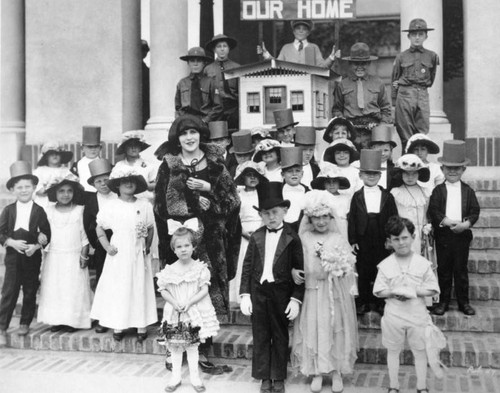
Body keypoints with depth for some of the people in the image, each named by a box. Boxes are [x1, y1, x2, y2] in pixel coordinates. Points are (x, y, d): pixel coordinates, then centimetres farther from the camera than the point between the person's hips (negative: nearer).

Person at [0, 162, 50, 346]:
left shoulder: (39, 211, -1)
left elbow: (46, 234, -1)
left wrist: (36, 246, -16)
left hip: (33, 257, 1)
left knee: (30, 292, 9)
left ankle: (25, 323, 24)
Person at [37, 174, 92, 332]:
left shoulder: (80, 210, -2)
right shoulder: (49, 211, 4)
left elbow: (84, 235, -1)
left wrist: (84, 255, -5)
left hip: (74, 257, -2)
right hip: (54, 258, 2)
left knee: (74, 289, -2)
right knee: (54, 288, 3)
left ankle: (72, 321, 5)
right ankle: (56, 320, 11)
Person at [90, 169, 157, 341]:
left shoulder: (145, 206, 2)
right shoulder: (111, 208, -1)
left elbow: (150, 229, 9)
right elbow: (99, 227, 8)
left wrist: (147, 246, 0)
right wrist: (106, 246, -1)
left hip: (138, 254, 1)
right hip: (118, 254, -1)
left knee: (140, 287, 4)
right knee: (118, 288, 3)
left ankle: (141, 325, 11)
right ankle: (118, 326, 12)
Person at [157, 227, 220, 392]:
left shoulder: (200, 268, -8)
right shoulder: (169, 270, -4)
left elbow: (204, 290, -9)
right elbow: (163, 290, 1)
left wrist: (189, 302, -19)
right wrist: (174, 302, -15)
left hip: (195, 312, -2)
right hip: (175, 313, 2)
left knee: (192, 345, 6)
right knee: (175, 345, 9)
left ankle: (195, 377, 19)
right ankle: (175, 377, 22)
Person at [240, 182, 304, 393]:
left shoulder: (292, 238, -6)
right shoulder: (256, 237, 2)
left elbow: (299, 270, -7)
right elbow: (247, 267, 3)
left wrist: (296, 299, -11)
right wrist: (245, 295, -3)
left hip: (281, 293, -2)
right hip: (258, 292, 2)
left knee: (280, 337, 10)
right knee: (260, 336, 9)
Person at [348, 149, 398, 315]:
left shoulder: (387, 196, 2)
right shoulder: (357, 196, 1)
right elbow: (352, 219, 0)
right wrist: (352, 240, -4)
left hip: (382, 240, 0)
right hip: (363, 240, 0)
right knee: (363, 272, 6)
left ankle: (380, 302, 18)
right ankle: (363, 302, 17)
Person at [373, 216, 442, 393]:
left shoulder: (423, 263, -5)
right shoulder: (385, 265, -5)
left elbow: (432, 289, -3)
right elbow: (378, 291, -3)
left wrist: (415, 292, -19)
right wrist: (393, 293, -21)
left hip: (417, 313, 0)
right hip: (393, 314, 0)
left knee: (420, 351, 11)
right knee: (393, 351, 13)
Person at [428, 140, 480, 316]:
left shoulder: (468, 191, 5)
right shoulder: (438, 190, 1)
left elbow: (475, 211, 0)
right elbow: (433, 211, -8)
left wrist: (466, 224, -18)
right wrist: (447, 222, -21)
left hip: (462, 234, 1)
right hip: (443, 234, -1)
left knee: (461, 269, 7)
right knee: (443, 269, 8)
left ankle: (463, 302, 17)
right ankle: (443, 301, 17)